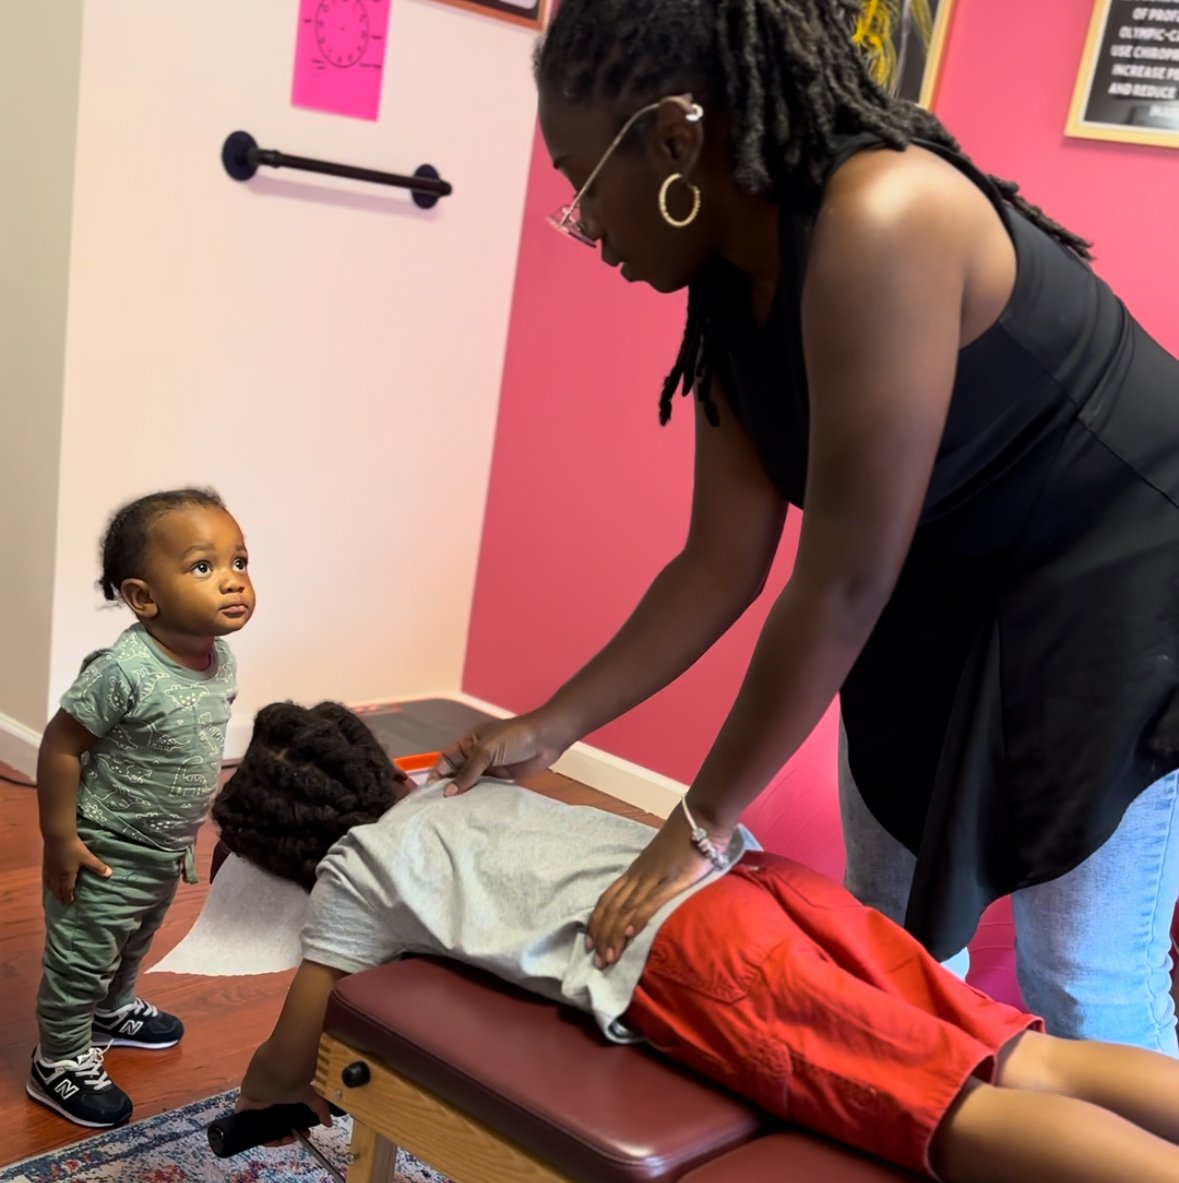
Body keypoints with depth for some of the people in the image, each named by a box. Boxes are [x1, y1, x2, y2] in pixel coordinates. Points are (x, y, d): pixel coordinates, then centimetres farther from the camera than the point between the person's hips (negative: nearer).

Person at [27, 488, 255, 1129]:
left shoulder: (221, 659, -8)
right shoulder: (122, 670, -33)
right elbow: (60, 746, -23)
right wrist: (60, 837, -19)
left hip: (165, 851, 8)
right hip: (106, 853, -8)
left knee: (135, 944, 30)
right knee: (81, 961, 10)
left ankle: (113, 1012, 55)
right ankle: (59, 1064, 30)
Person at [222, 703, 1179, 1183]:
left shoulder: (353, 871, 15)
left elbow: (289, 1064, 22)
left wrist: (257, 1095, 44)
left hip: (682, 951, -7)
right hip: (762, 873, 7)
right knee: (1028, 1066, -5)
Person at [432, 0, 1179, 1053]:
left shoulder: (879, 222, -32)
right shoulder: (732, 295, -4)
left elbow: (844, 585, -29)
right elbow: (722, 567, 1)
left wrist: (700, 827, -20)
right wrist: (552, 727, 4)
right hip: (951, 595, 8)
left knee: (1084, 985, -1)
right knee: (887, 939, 15)